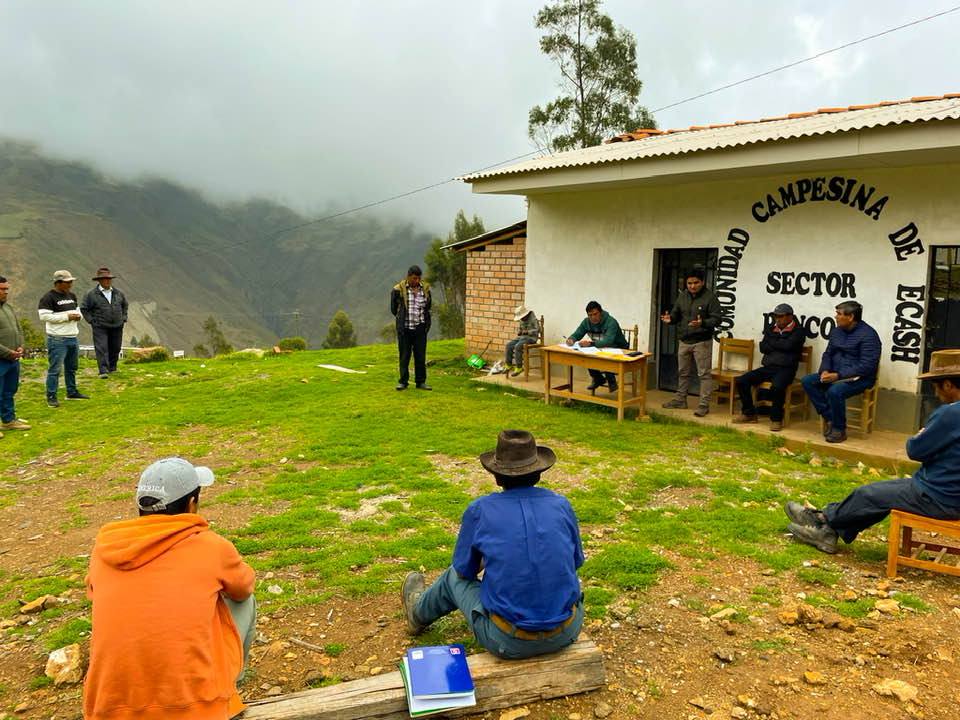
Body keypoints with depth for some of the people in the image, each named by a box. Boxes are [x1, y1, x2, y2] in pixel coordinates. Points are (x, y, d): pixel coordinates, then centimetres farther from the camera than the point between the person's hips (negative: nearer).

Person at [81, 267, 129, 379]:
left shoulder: (118, 293, 7)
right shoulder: (91, 294, -4)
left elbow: (124, 304, 25)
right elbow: (83, 308, 2)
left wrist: (123, 317, 15)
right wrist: (91, 320, -5)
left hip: (117, 327, 4)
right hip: (100, 327, -4)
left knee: (115, 348, 9)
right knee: (101, 349, -11)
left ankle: (112, 367, 25)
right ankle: (103, 371, -14)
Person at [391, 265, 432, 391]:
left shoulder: (425, 288, 3)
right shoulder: (399, 289, -7)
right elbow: (393, 308, 7)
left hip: (420, 328, 2)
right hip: (404, 328, -2)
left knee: (420, 355, 4)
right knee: (404, 356, 4)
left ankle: (420, 382, 12)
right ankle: (403, 381, 13)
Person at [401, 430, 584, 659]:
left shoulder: (480, 510, -10)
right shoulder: (561, 505, -3)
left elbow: (464, 571, 5)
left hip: (509, 641, -2)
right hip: (567, 632, 2)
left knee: (454, 577, 26)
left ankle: (419, 612, 57)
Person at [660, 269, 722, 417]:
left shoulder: (710, 297, -10)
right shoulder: (682, 296, 8)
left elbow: (716, 319, -14)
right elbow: (676, 313, 14)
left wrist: (702, 323, -33)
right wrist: (670, 319, -10)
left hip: (702, 342, -6)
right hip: (684, 341, 6)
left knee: (704, 374, -3)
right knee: (682, 372, 16)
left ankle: (704, 405, 2)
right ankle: (680, 399, 29)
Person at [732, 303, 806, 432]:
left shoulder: (798, 331, 2)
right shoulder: (771, 329, 18)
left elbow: (788, 345, -16)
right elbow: (763, 347, 6)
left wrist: (772, 342, 0)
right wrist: (780, 347, -6)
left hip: (786, 369, -6)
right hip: (768, 367, 6)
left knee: (777, 386, -37)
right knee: (742, 380, -9)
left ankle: (776, 419, -18)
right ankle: (749, 414, 3)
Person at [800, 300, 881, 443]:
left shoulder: (868, 335, -15)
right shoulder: (836, 331, 10)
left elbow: (867, 366, -22)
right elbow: (828, 354, 18)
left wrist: (838, 375, -26)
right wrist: (824, 371, -4)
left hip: (860, 378, -8)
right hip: (835, 375, 8)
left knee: (834, 391, -34)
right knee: (807, 381, -11)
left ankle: (839, 430, -13)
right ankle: (829, 418, -8)